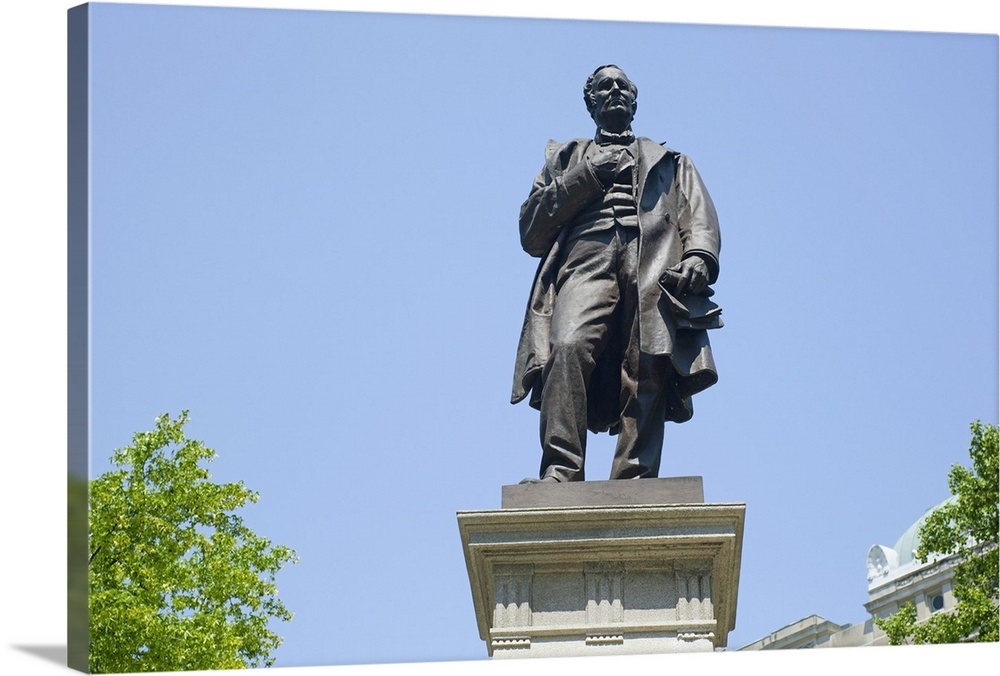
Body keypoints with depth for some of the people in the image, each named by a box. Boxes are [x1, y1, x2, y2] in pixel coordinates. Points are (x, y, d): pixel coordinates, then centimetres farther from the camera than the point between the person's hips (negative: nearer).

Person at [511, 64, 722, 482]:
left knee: (649, 371, -24)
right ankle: (560, 472, -39)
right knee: (568, 347, -31)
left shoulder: (669, 163, 35)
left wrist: (698, 257, -5)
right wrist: (584, 178, 9)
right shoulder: (567, 159, 33)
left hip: (655, 270, 1)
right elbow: (531, 232, 20)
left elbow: (699, 218, 18)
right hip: (587, 263, 0)